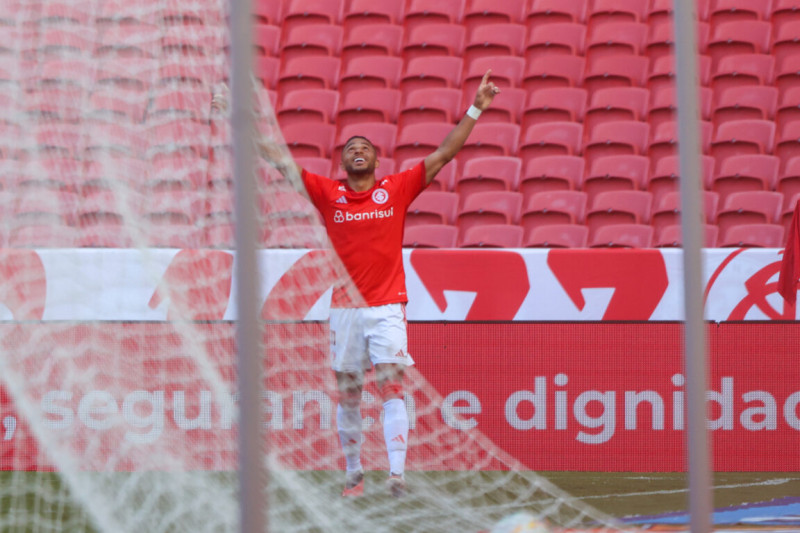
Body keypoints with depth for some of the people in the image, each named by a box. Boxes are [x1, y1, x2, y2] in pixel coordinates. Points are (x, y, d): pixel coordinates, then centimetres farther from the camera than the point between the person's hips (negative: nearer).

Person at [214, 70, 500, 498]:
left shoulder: (396, 189, 3)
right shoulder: (329, 194, 4)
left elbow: (444, 153, 3)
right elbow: (280, 162, 4)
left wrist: (475, 110, -2)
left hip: (387, 307, -2)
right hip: (345, 309, 2)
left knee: (391, 387, -11)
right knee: (347, 395, 6)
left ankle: (396, 473, -18)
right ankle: (353, 474, 16)